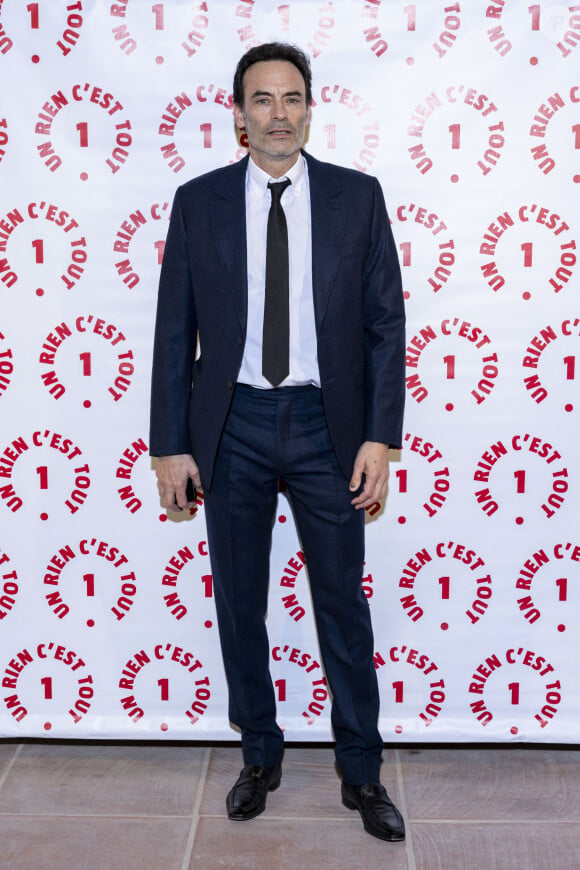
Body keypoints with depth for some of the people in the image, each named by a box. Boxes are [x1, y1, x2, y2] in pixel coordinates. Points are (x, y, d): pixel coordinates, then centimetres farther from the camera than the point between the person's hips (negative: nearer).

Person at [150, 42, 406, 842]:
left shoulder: (357, 196, 0)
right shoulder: (198, 201, 2)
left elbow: (386, 321, -1)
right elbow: (175, 329, 2)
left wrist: (379, 437, -8)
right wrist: (170, 445, -2)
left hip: (326, 425, -1)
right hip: (233, 426, 1)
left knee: (343, 604, 8)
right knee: (239, 602, 12)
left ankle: (362, 772, 25)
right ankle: (260, 755, 32)